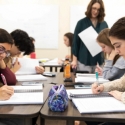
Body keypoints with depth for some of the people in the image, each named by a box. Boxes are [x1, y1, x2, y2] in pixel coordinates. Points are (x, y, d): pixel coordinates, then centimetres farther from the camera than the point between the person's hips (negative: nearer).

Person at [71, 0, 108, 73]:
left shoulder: (104, 24, 6)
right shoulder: (81, 23, -1)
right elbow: (76, 41, -1)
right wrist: (75, 59, -3)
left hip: (99, 61, 3)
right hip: (84, 61, -2)